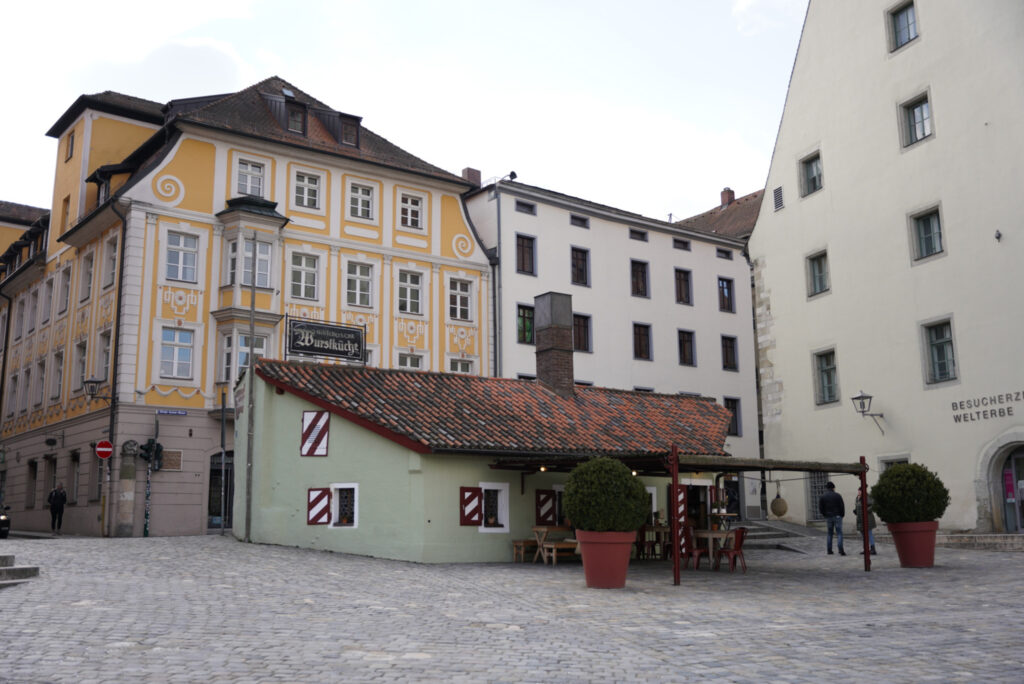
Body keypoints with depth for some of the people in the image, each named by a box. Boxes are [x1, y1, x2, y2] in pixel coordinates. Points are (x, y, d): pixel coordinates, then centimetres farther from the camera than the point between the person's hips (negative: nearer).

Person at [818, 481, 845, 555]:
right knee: (839, 533, -2)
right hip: (837, 516, -3)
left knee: (829, 534, 13)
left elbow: (820, 508, -1)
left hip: (828, 517, 3)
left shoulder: (822, 496, 1)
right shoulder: (837, 495, -5)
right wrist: (842, 515, 5)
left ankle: (829, 550, 12)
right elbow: (842, 506, -7)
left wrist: (825, 515, 10)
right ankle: (841, 550, -12)